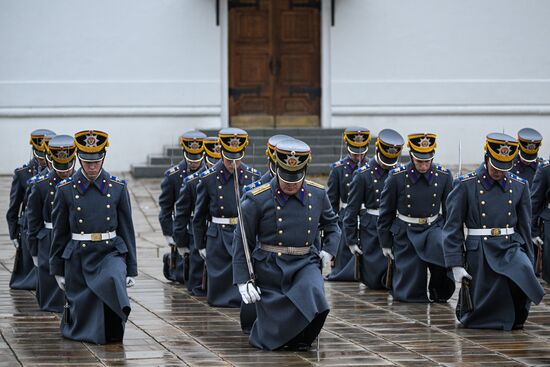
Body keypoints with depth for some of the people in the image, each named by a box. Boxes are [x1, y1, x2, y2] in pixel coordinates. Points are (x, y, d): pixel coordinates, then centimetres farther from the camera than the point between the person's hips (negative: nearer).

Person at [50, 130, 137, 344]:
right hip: (78, 257, 1)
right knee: (82, 311, 4)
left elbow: (127, 229, 5)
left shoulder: (118, 188, 1)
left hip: (110, 252, 0)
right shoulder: (66, 190, -1)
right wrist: (57, 270, 7)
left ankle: (114, 328, -41)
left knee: (114, 279, -33)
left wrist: (131, 269, 4)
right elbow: (59, 232, 6)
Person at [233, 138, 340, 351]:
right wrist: (243, 280, -10)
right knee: (272, 339, -3)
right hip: (270, 268, -2)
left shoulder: (318, 195, 1)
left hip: (305, 264, 2)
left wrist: (329, 250, 2)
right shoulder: (257, 200, -10)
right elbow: (242, 243, -5)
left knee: (314, 299, -29)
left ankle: (301, 339, 1)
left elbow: (332, 224, 20)